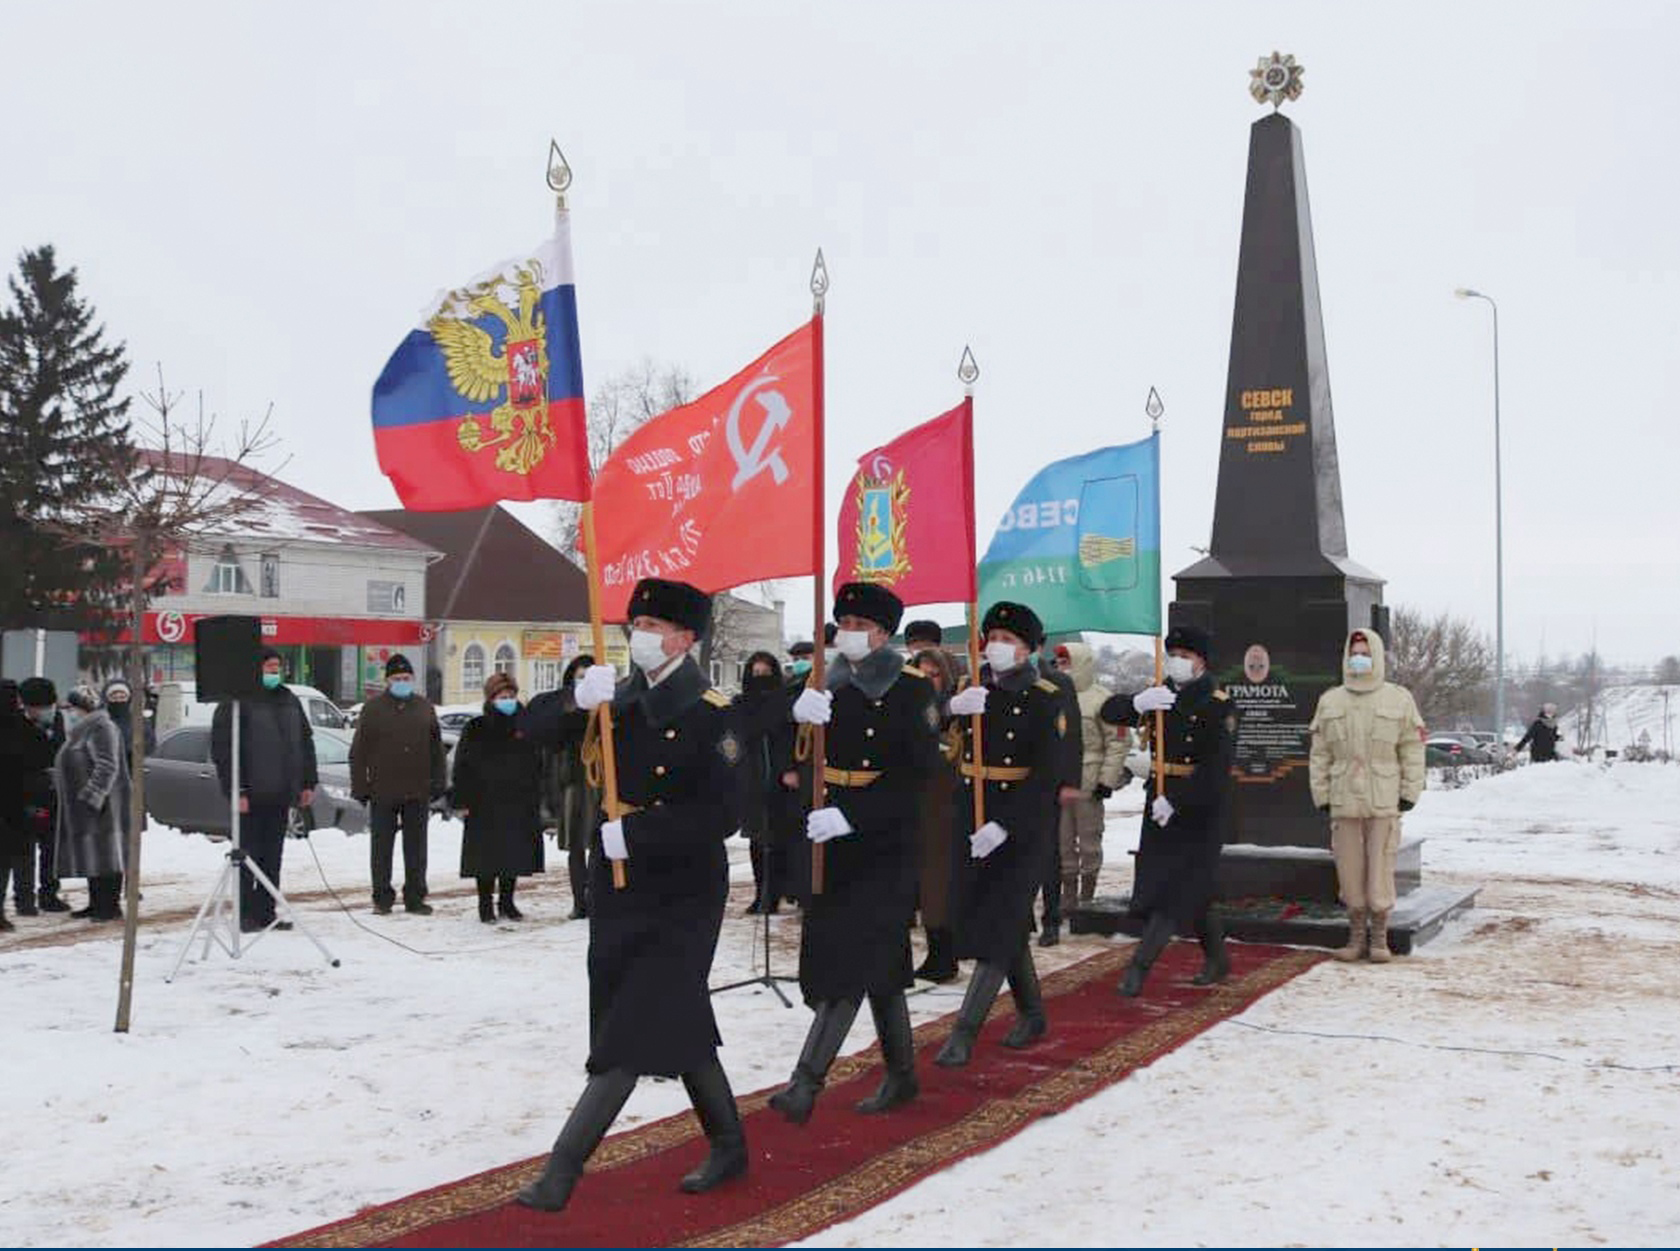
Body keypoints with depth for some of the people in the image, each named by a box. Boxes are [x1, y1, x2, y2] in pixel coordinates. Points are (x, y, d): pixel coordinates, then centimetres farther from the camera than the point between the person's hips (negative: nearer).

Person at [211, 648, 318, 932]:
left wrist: (308, 782, 14)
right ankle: (246, 915, 5)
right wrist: (236, 790, -17)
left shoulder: (289, 700, 15)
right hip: (251, 795, -6)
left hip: (280, 793, 6)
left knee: (272, 856, 9)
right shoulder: (237, 703, -7)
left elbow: (305, 743, 21)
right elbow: (222, 749, -11)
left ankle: (266, 913, 15)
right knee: (249, 856, -2)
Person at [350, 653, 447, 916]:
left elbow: (437, 749, 12)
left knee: (416, 847, 7)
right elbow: (358, 751, 0)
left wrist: (438, 783, 5)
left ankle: (415, 896, 15)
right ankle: (382, 897, 14)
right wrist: (360, 787, -5)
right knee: (382, 847, 5)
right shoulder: (373, 708, 1)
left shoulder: (425, 707, 9)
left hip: (418, 793, 2)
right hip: (382, 793, -2)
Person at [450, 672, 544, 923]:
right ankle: (486, 904, 9)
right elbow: (463, 767, -1)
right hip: (484, 804, -3)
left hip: (518, 803, 3)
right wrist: (461, 800, -7)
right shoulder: (475, 729, -1)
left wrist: (535, 798, 11)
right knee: (487, 855, -1)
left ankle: (506, 901, 21)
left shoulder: (525, 727, 9)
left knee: (514, 853, 7)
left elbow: (536, 766, 15)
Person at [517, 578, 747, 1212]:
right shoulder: (620, 700, 8)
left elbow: (720, 816, -19)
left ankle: (563, 1166, -3)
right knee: (675, 1019, 14)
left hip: (682, 894, -7)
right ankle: (728, 1145, 29)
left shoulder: (712, 713, -11)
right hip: (619, 889, 7)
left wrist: (632, 837, -22)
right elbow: (531, 731, 2)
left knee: (640, 1029, -7)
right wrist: (578, 699, -17)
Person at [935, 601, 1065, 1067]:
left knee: (999, 923, -7)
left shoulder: (1046, 700, -8)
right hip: (972, 818, 5)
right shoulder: (970, 689, 6)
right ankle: (1031, 1014, 29)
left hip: (1024, 823, -5)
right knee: (1009, 922, 13)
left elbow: (1046, 775, -16)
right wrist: (951, 708, -26)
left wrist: (1003, 827, -25)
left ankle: (965, 1031, -6)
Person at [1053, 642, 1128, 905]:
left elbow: (1116, 742, -8)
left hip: (1088, 783, -5)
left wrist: (1107, 780, -12)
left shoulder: (1101, 698, -7)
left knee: (1089, 841, 4)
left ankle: (1087, 895, 13)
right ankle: (1068, 893, 18)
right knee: (1062, 840, 9)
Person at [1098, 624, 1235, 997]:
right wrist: (1137, 703, -19)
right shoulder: (1159, 697, 10)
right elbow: (1109, 712, 2)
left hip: (1200, 807, -6)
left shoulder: (1217, 704, -10)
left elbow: (1216, 766, -18)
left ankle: (1139, 965, -7)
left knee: (1179, 887, -7)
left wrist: (1176, 802, -23)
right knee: (1190, 888, 13)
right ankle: (1217, 959, 29)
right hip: (1159, 801, 6)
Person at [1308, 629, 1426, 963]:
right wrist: (1321, 795, 4)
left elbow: (1412, 750, 4)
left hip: (1384, 801, -2)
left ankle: (1379, 938, 12)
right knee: (1350, 871, 5)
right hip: (1344, 801, 2)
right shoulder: (1330, 701, 9)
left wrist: (1409, 792, -1)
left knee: (1380, 870, 0)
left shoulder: (1399, 700, 4)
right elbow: (1319, 754, 10)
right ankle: (1356, 936, 16)